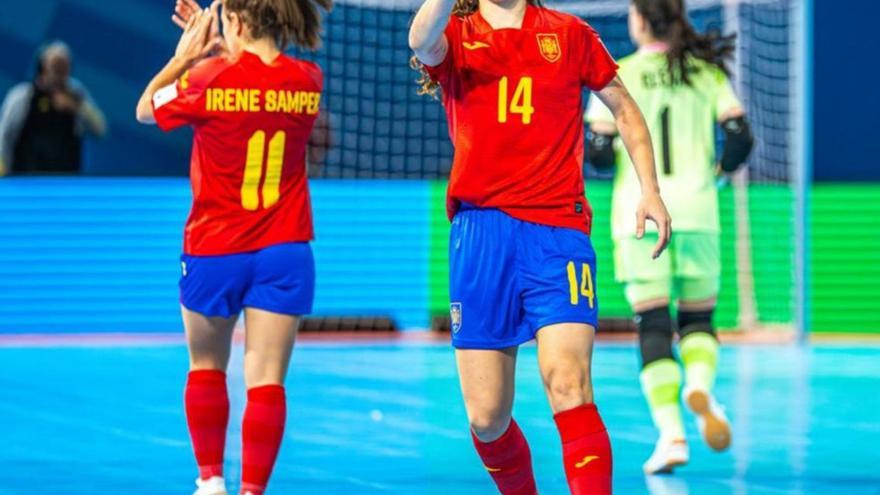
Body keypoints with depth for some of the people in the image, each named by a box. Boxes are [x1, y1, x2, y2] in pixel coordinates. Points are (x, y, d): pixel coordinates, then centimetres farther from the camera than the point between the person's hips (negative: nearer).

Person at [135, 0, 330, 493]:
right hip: (285, 251, 2)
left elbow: (146, 109, 5)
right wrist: (216, 51, 19)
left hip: (214, 252, -2)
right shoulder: (308, 81, -2)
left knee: (206, 368, 18)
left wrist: (186, 55, 14)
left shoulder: (210, 79, -12)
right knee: (266, 379, -1)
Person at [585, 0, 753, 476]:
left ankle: (671, 432, -11)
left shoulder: (618, 76, -1)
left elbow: (600, 153, -5)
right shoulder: (707, 72, 5)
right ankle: (699, 387, -16)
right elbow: (739, 138, -1)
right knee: (698, 319, 15)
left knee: (653, 325, 1)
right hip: (697, 212, 2)